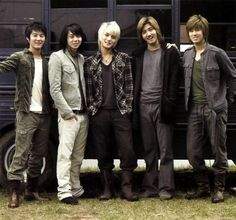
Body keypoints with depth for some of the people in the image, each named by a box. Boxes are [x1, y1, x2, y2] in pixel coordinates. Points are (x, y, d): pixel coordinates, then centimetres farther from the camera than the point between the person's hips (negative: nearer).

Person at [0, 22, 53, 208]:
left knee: (39, 154, 10)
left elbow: (51, 86, 15)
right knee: (22, 152, -7)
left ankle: (32, 190, 20)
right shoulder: (20, 57, -1)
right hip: (27, 113, -5)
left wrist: (52, 107, 1)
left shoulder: (47, 61, 13)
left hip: (44, 113, 5)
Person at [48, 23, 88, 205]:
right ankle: (64, 191, -10)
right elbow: (55, 90, -10)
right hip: (68, 114, -6)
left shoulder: (81, 58, 15)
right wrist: (67, 112, -13)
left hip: (83, 113, 6)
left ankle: (76, 188, 15)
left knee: (78, 155, 9)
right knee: (65, 153, -9)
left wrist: (88, 108, 6)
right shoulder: (57, 57, -4)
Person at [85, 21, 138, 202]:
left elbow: (129, 86, 2)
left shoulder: (124, 59, 5)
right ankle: (107, 189, 16)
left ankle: (127, 188, 2)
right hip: (99, 113, 1)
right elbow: (88, 89, 8)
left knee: (127, 150, -7)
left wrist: (127, 107, -5)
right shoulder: (90, 62, 7)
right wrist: (92, 108, -1)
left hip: (120, 112, -1)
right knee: (103, 152, 6)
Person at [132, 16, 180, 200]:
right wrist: (134, 105, 5)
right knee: (149, 150, 7)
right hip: (143, 106, 4)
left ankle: (166, 188, 1)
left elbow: (174, 80, -3)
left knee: (165, 149, -2)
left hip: (162, 106, -4)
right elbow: (134, 80, 14)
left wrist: (169, 103, -12)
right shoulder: (138, 54, 12)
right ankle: (150, 187, 11)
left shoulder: (170, 52, 1)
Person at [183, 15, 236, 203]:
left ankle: (219, 189, 17)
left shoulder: (216, 53, -7)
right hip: (195, 109, 5)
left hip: (215, 109, -5)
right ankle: (203, 187, 21)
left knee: (219, 151, 4)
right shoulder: (187, 55, 7)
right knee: (193, 152, 5)